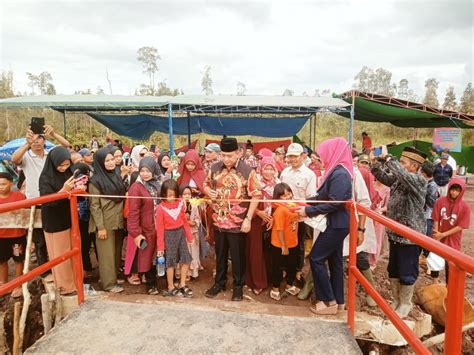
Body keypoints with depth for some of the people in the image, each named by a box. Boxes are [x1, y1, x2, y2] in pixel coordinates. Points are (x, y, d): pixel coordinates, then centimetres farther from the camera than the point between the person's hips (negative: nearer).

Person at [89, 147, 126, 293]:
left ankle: (115, 276, 31)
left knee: (116, 251, 16)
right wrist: (100, 227, -17)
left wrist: (123, 217, 12)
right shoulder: (96, 181, -12)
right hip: (105, 222, -6)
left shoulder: (116, 176, 7)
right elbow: (94, 206, -14)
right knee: (107, 253, 4)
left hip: (118, 221, 6)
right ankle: (109, 283, 15)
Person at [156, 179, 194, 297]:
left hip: (181, 233, 4)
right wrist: (160, 247, -8)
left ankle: (182, 285, 22)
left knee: (186, 260, 5)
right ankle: (171, 287, 23)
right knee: (171, 262, 6)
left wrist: (189, 236, 10)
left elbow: (185, 221, 8)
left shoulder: (181, 203, -2)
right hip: (169, 235, -4)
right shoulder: (161, 208, -13)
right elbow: (160, 228, -10)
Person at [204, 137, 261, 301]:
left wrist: (248, 218, -14)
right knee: (220, 254, 18)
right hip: (218, 221, 4)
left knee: (238, 256, 11)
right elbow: (206, 185, 15)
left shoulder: (248, 171, -11)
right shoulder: (215, 168, 2)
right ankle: (219, 282, 37)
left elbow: (256, 196, -10)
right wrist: (209, 192, -9)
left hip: (238, 223, -3)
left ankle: (238, 286, 29)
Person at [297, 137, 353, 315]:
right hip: (336, 223, 10)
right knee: (334, 260, 14)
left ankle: (328, 301, 6)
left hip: (336, 224, -10)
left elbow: (334, 203, -26)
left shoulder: (340, 174, -19)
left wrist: (308, 211, -21)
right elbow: (322, 197, 14)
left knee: (316, 258, -4)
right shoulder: (335, 172, 12)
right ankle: (337, 299, 25)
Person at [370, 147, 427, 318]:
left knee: (407, 273, 7)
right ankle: (396, 300, 34)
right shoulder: (398, 179, 6)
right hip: (395, 234, 8)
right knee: (393, 270, 18)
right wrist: (375, 161, -1)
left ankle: (405, 304, 26)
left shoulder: (418, 181, -17)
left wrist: (388, 158, -29)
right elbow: (383, 176, 16)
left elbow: (403, 174, -36)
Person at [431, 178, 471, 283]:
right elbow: (436, 220, -6)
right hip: (438, 238, 2)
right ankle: (434, 284, 38)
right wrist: (436, 235, -13)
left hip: (452, 241, -2)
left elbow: (460, 226, -12)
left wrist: (443, 235, -17)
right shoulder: (440, 201, -9)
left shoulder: (465, 206, -12)